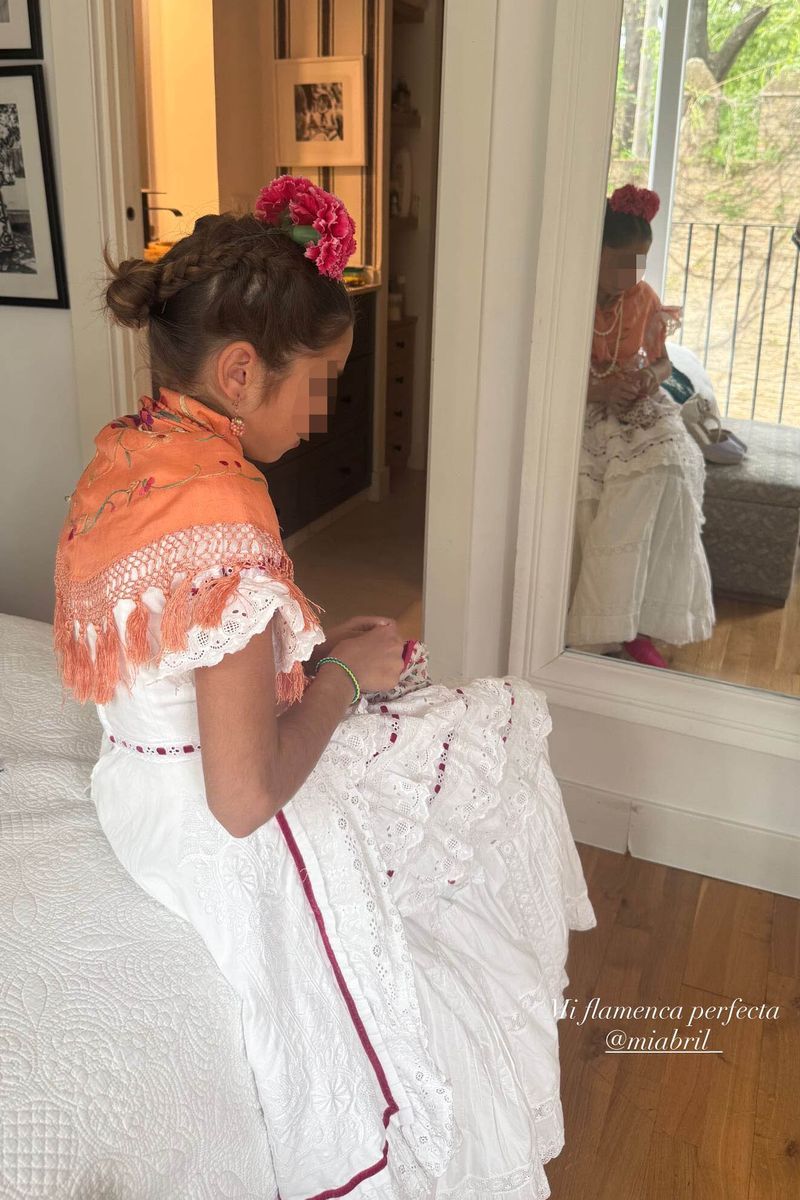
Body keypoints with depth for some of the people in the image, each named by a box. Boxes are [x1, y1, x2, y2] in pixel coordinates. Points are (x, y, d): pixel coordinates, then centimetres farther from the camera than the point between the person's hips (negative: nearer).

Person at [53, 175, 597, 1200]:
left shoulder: (123, 454, -1)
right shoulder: (224, 510, -31)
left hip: (147, 770, 9)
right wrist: (345, 676, -13)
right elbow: (247, 797, -29)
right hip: (227, 841, -9)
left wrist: (317, 653, 3)